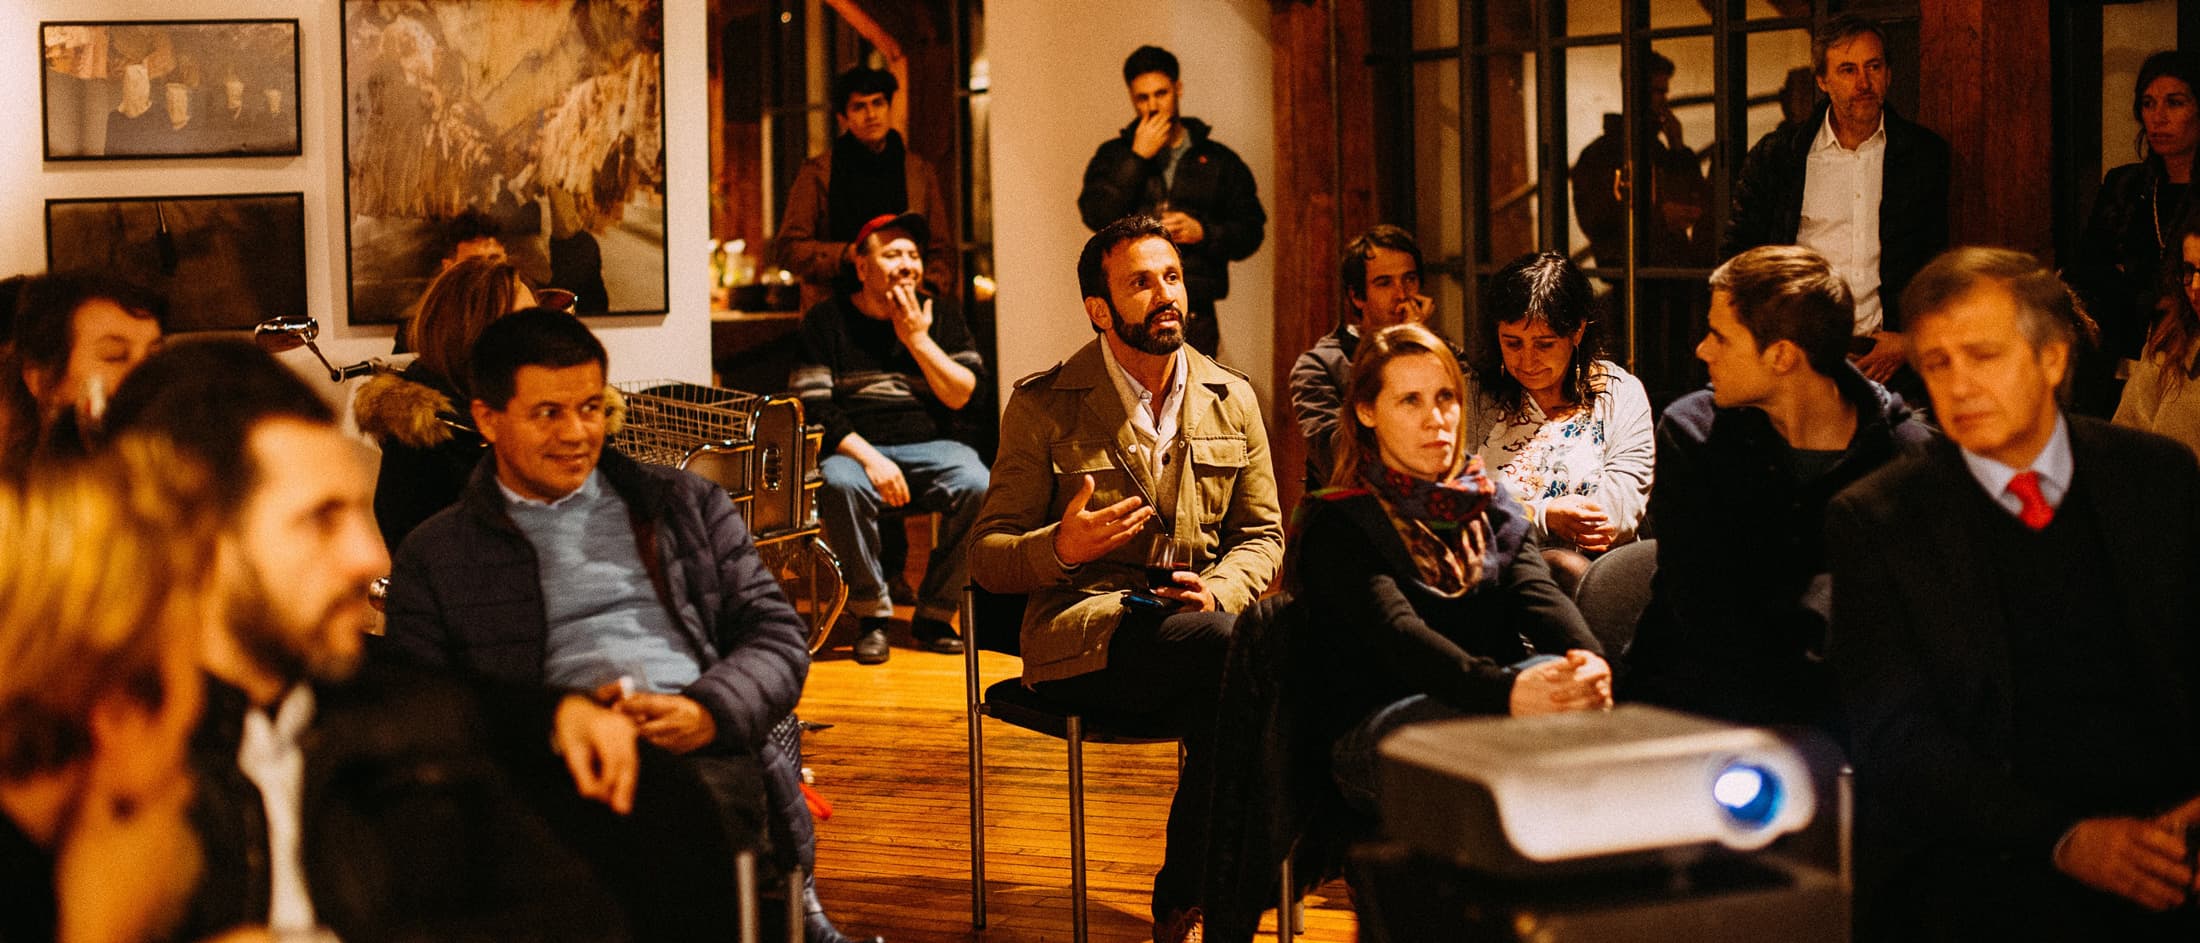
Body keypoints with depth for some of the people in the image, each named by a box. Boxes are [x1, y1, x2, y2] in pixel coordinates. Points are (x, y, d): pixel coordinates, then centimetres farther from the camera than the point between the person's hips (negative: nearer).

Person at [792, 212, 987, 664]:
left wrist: (917, 339, -8)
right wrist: (870, 459, -19)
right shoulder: (827, 321, 3)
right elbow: (815, 410, -5)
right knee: (841, 485, -37)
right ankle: (872, 615, -18)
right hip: (854, 448, -2)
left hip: (929, 447, 2)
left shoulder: (940, 314, 10)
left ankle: (934, 614, -12)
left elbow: (965, 396, 0)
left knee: (977, 486, -30)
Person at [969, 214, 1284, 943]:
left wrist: (1217, 589, -7)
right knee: (1231, 646, -33)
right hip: (1084, 634, -3)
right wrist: (1061, 548, -20)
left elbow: (1262, 533, 17)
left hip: (1198, 618, 4)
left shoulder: (1232, 399, 14)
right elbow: (987, 556, 3)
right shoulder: (1045, 405, 3)